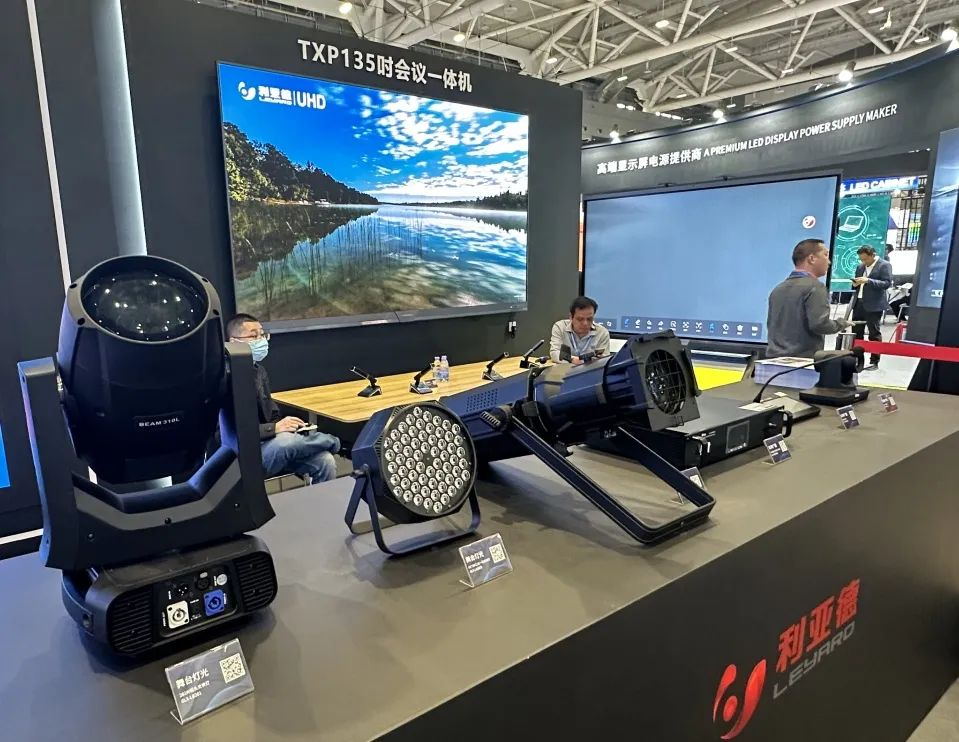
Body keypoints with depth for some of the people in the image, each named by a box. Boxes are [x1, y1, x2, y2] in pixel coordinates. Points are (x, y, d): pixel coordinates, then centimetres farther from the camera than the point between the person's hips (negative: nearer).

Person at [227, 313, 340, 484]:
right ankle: (331, 442, -6)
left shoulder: (259, 370, 12)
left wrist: (285, 425, -5)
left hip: (267, 444, 7)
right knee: (284, 441, -35)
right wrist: (274, 428, -23)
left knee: (325, 461, -15)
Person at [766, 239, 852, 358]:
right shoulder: (814, 287, -11)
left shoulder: (778, 289, 13)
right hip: (803, 359, -7)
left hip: (775, 357, 7)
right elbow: (819, 324, -19)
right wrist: (842, 323, -1)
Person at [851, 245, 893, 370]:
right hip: (858, 303, 7)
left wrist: (868, 281, -24)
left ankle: (874, 362, 5)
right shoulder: (860, 266, 15)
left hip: (874, 305, -7)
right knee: (856, 333, 8)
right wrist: (855, 284, -1)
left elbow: (887, 283, -14)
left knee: (874, 334, -1)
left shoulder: (884, 265, -5)